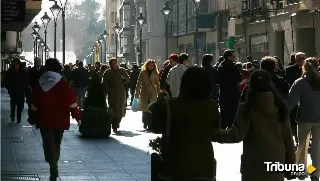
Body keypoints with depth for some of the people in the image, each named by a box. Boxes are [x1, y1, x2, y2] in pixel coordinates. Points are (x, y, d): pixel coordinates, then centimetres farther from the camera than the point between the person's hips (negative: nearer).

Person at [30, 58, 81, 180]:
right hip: (60, 120, 0)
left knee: (49, 144, -5)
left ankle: (54, 169, -23)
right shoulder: (63, 84, -7)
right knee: (56, 143, 17)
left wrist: (34, 118, 17)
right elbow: (72, 102, -11)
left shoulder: (40, 84, 1)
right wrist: (77, 117, -6)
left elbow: (34, 104, 6)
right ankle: (54, 165, 28)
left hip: (44, 120, 0)